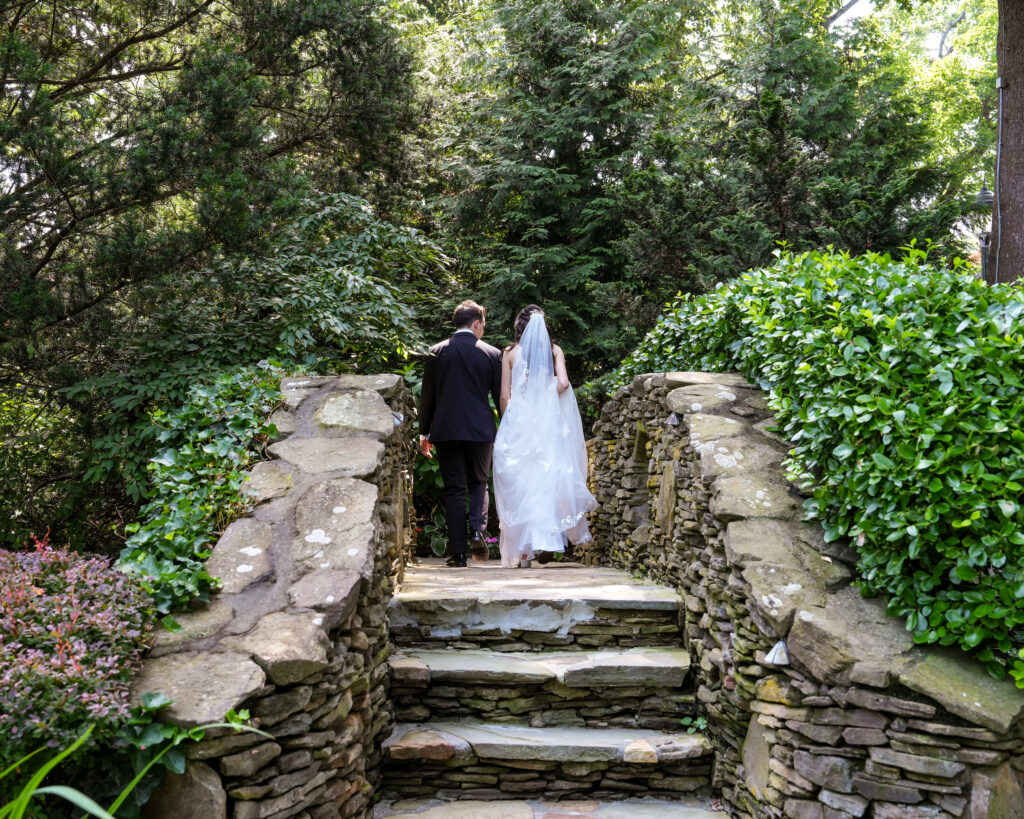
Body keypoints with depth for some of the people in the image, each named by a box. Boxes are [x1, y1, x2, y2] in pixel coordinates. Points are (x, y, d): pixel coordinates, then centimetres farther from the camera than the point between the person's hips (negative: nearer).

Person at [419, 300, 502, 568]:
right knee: (478, 483, 17)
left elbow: (427, 395, 5)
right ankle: (478, 530, -8)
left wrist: (424, 432, 14)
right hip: (480, 430, 0)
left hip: (445, 430, 0)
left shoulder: (436, 352, 2)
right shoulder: (492, 354, 1)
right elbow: (500, 395, 4)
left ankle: (458, 553, 3)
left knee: (454, 490, 5)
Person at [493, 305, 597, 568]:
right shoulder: (554, 350, 7)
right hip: (549, 425, 1)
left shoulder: (511, 353, 4)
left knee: (520, 484, 2)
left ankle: (523, 550, -1)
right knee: (549, 479, 8)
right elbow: (563, 383, -8)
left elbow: (504, 396, 1)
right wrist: (546, 401, 8)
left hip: (519, 423, -1)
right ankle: (548, 539, -3)